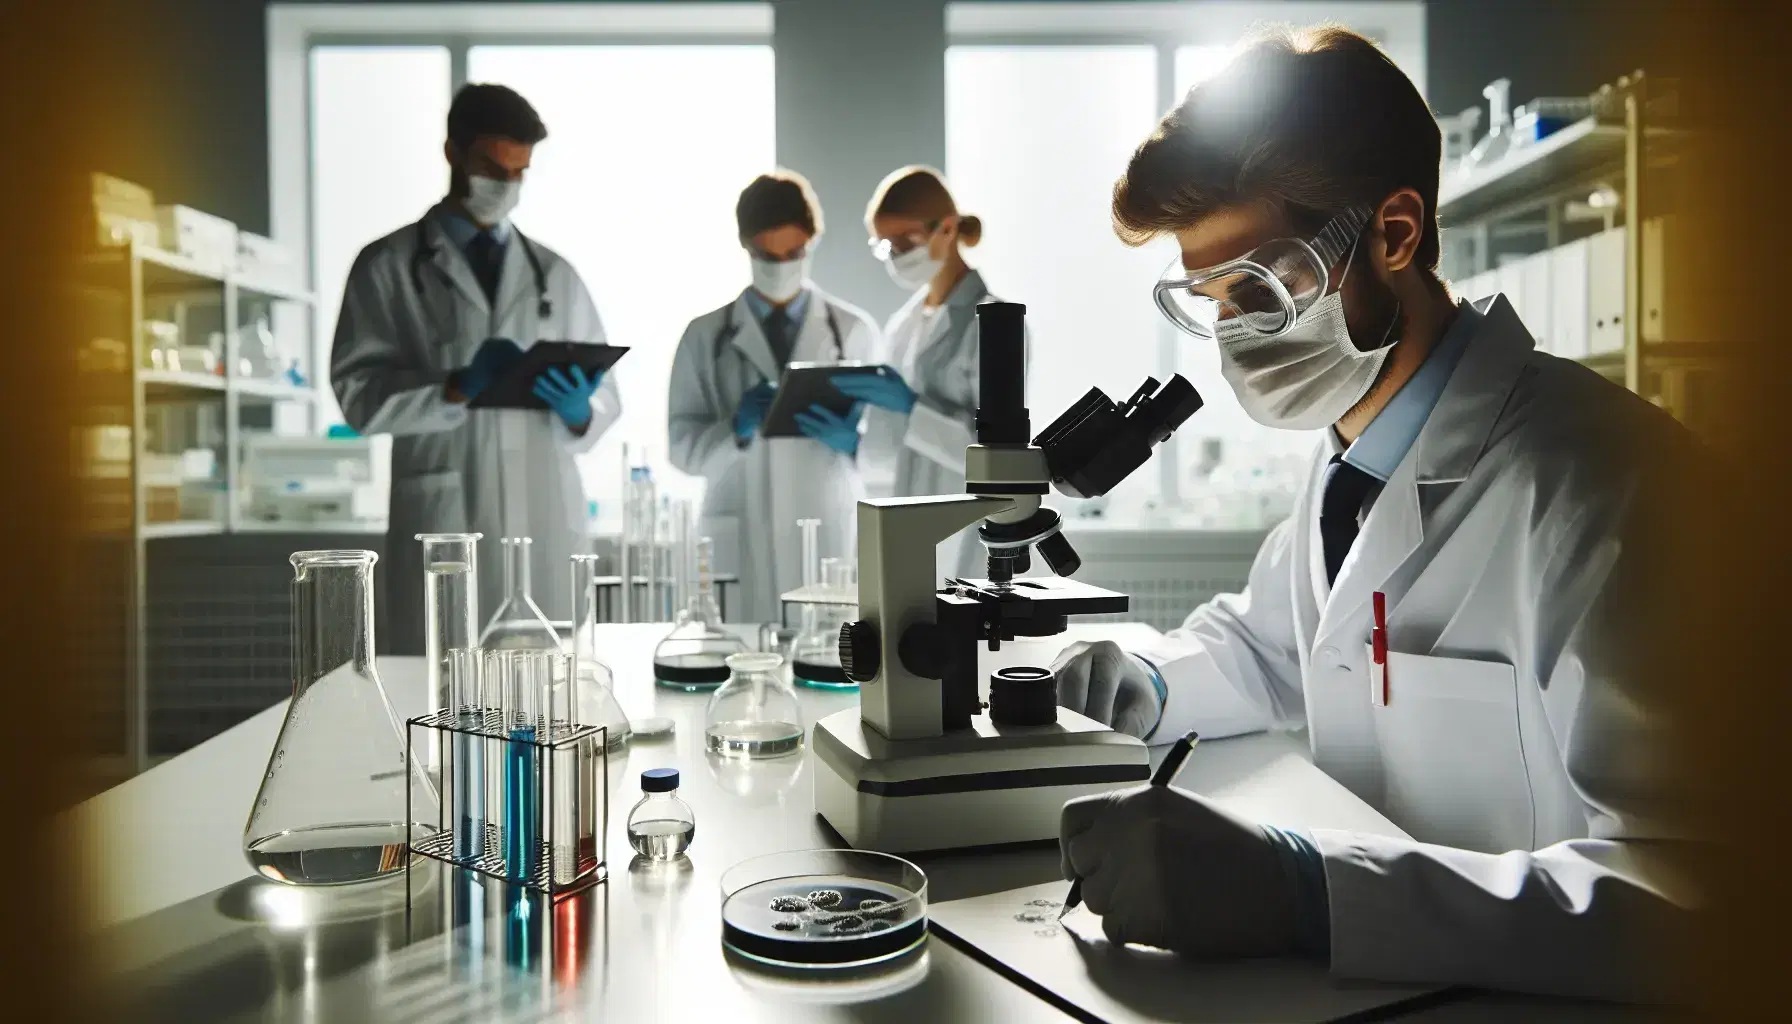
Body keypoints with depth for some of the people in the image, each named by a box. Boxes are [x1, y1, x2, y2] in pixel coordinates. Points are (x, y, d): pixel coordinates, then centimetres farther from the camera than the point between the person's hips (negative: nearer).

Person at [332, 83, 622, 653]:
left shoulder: (555, 275, 16)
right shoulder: (388, 266, 7)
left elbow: (606, 398, 13)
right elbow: (360, 393, -2)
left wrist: (579, 409, -10)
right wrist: (457, 388, -17)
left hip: (547, 524, 2)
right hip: (442, 521, -2)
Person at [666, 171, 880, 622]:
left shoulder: (855, 330, 8)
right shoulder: (706, 335, 8)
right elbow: (683, 446, 4)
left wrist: (853, 440, -15)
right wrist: (736, 428, -14)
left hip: (832, 538, 0)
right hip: (740, 540, 0)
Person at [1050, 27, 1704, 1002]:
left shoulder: (1598, 482, -19)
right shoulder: (1350, 458, 6)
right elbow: (1262, 642, 20)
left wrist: (1302, 887, -34)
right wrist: (1143, 685, 0)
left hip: (1530, 993, -6)